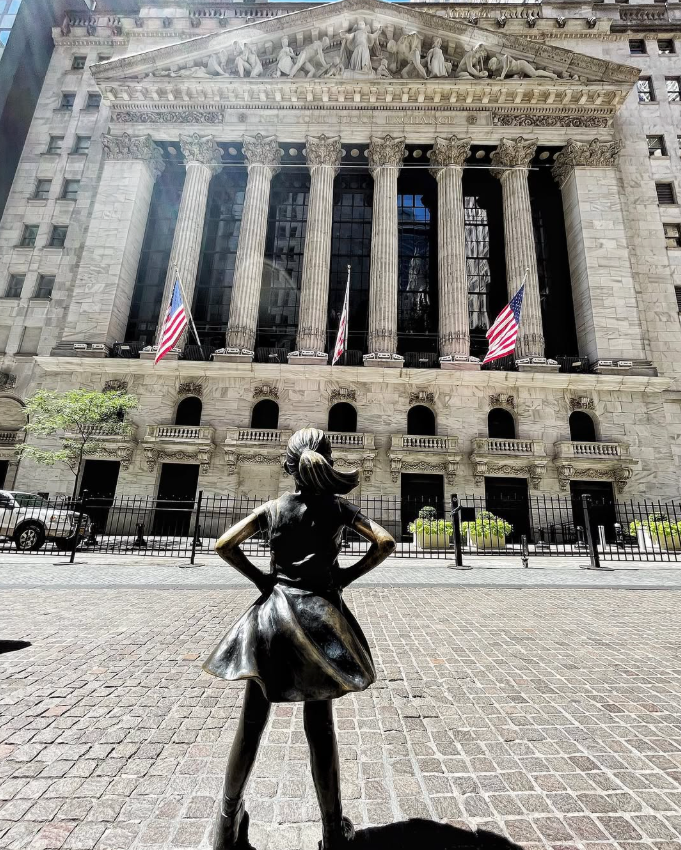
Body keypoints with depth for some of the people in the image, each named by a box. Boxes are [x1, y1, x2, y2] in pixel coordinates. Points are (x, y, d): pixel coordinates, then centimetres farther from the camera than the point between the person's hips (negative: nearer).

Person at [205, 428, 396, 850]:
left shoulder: (273, 507, 0)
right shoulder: (338, 507, -3)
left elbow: (224, 545, -5)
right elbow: (386, 542, -10)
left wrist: (260, 578, 2)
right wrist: (347, 576, -2)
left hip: (272, 612, 2)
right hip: (320, 614, -1)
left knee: (252, 721, 15)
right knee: (320, 724, 12)